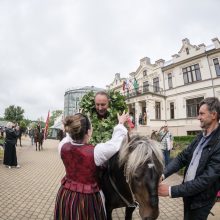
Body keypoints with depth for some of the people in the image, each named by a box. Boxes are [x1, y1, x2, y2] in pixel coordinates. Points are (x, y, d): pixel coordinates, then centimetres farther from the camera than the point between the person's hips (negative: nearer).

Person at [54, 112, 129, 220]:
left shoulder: (63, 147, -18)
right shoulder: (95, 152, -30)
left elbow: (70, 136, 6)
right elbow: (115, 143, -14)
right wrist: (121, 123, 0)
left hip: (66, 195, 4)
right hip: (88, 198, -4)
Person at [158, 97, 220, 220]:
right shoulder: (201, 136, -1)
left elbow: (205, 180, -29)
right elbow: (182, 158, -3)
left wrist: (171, 191, -27)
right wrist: (162, 174, -17)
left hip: (201, 200, -6)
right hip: (188, 192, 6)